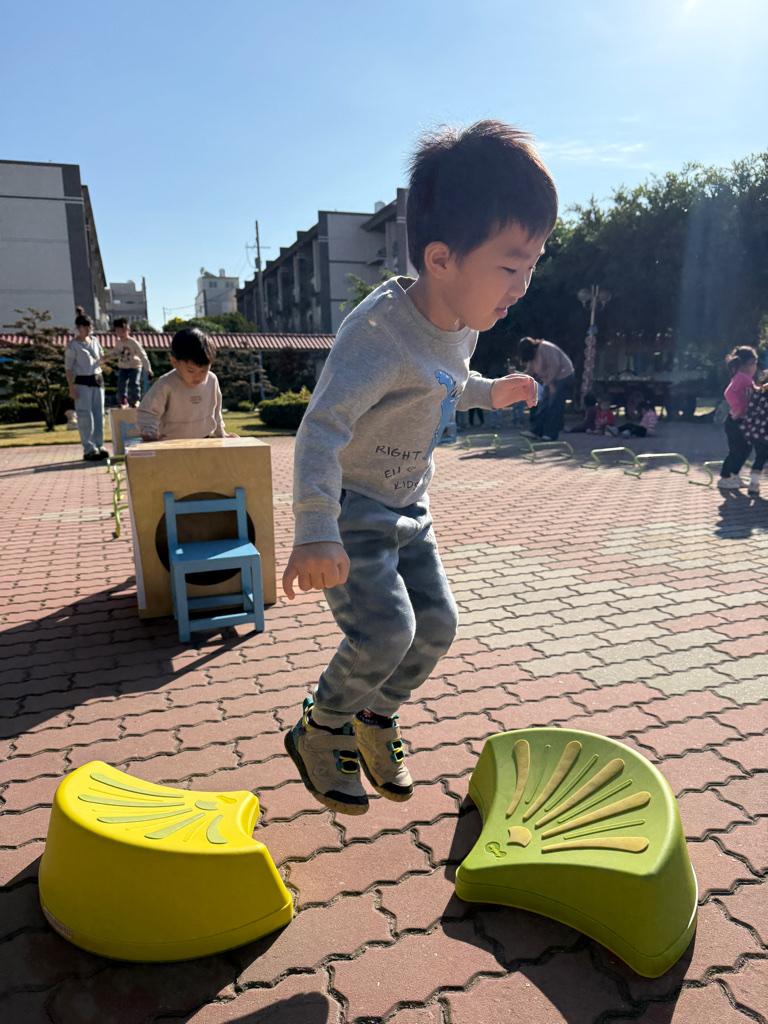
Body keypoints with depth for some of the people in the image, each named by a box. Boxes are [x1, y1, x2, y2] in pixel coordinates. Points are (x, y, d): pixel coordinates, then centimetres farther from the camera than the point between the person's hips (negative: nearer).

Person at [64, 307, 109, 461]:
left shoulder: (94, 341, 10)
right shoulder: (72, 345, -5)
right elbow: (68, 368, -6)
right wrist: (71, 387, -13)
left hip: (97, 380, 6)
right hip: (82, 382, -5)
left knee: (99, 414, 6)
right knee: (85, 416, -5)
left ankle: (99, 445, 13)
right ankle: (89, 450, -2)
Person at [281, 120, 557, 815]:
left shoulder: (461, 327, 0)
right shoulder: (379, 333, -29)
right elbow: (322, 428, -38)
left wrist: (491, 392, 18)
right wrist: (316, 532, -47)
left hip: (408, 505, 8)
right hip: (351, 504, -8)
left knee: (436, 624, 7)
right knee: (385, 631, -16)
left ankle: (377, 718, 32)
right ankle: (318, 733, 12)